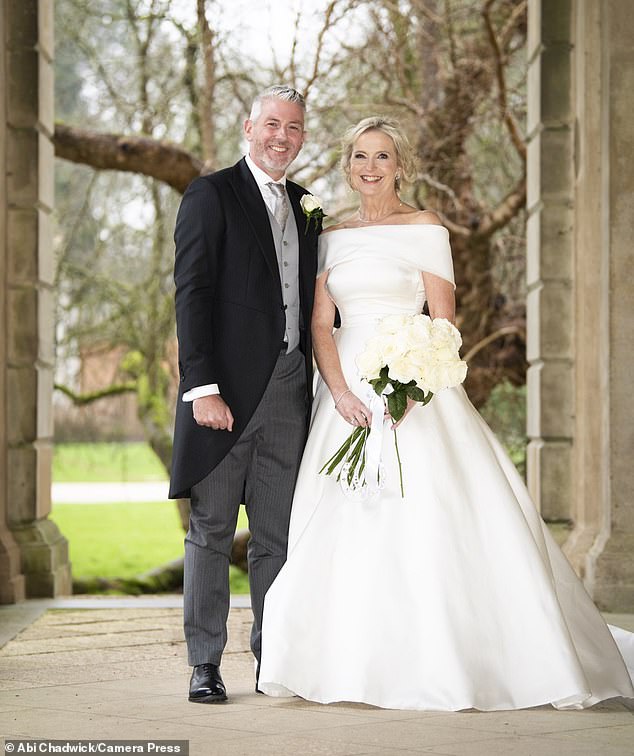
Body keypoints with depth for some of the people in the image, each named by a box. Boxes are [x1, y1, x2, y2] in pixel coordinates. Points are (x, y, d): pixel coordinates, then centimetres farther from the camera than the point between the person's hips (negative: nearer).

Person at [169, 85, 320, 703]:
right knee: (211, 531, 1)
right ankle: (205, 664, 8)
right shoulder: (212, 195, -3)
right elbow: (191, 296, -10)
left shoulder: (304, 206, 16)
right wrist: (202, 388, -18)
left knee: (277, 535, 9)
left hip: (290, 391, 6)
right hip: (228, 389, -5)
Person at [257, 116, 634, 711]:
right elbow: (320, 324, 6)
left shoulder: (425, 230, 1)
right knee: (345, 523, 0)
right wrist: (340, 391, -10)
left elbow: (443, 322, -4)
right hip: (347, 389, 4)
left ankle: (438, 664, -4)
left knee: (424, 518, -10)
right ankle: (354, 664, 7)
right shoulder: (332, 238, 12)